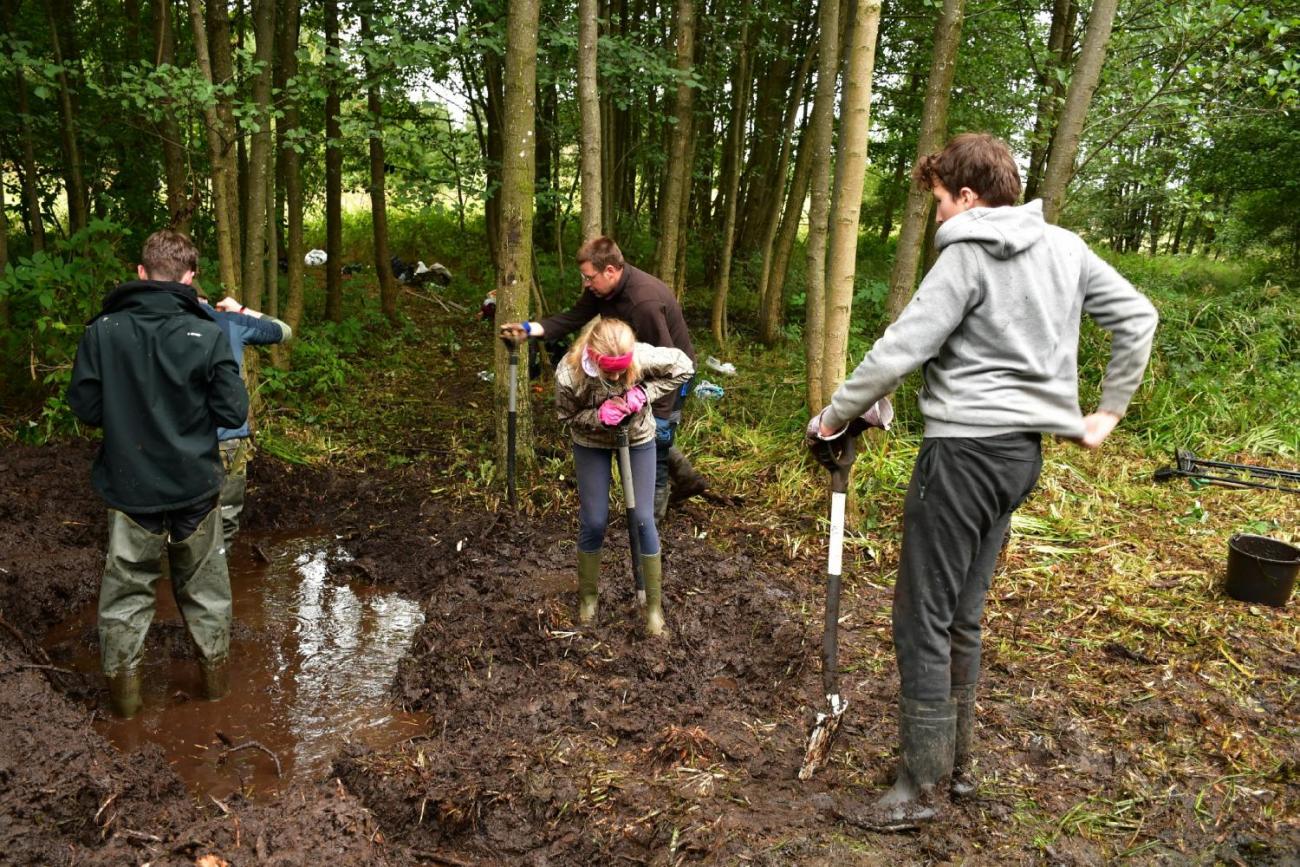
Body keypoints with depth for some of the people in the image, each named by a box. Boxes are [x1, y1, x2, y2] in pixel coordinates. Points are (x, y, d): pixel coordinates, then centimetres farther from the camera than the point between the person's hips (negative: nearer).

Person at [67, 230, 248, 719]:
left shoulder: (102, 331, -10)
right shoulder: (207, 335, -14)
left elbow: (85, 409, -4)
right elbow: (233, 413, -11)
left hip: (129, 488, 1)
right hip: (195, 487, 0)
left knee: (127, 587, 16)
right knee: (204, 585, 18)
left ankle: (123, 689, 28)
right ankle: (215, 673, 33)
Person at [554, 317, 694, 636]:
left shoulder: (644, 357, -36)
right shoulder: (568, 373, -34)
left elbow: (684, 367, -16)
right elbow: (567, 417, -14)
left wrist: (644, 394, -29)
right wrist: (599, 416, -34)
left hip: (638, 438, 0)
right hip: (592, 444, 0)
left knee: (642, 518, 2)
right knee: (594, 522, 4)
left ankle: (654, 604, 18)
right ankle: (588, 594, 31)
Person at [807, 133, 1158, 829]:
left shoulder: (968, 256, -12)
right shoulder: (1065, 247, 10)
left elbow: (898, 353, -17)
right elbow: (1137, 316, 15)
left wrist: (832, 417, -5)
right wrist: (1109, 412, 17)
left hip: (965, 450, -8)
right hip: (1022, 450, 9)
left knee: (922, 619, 0)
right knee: (961, 616, 18)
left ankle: (919, 785, 9)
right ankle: (957, 760, 28)